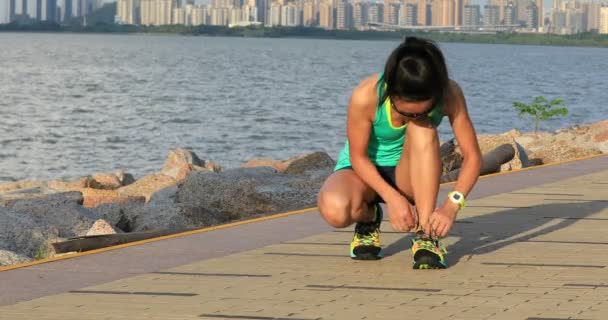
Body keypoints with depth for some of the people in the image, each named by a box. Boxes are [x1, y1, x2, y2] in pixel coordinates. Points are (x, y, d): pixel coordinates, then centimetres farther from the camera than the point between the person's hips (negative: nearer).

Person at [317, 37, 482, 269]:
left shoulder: (450, 95, -25)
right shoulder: (365, 96, -30)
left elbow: (472, 156, -21)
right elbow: (358, 157, -18)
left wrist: (452, 205, -36)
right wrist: (391, 197, -32)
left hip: (408, 174, 1)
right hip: (364, 171, -1)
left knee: (423, 130, -34)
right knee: (335, 210, -37)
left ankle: (425, 235, -26)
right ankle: (368, 218, 2)